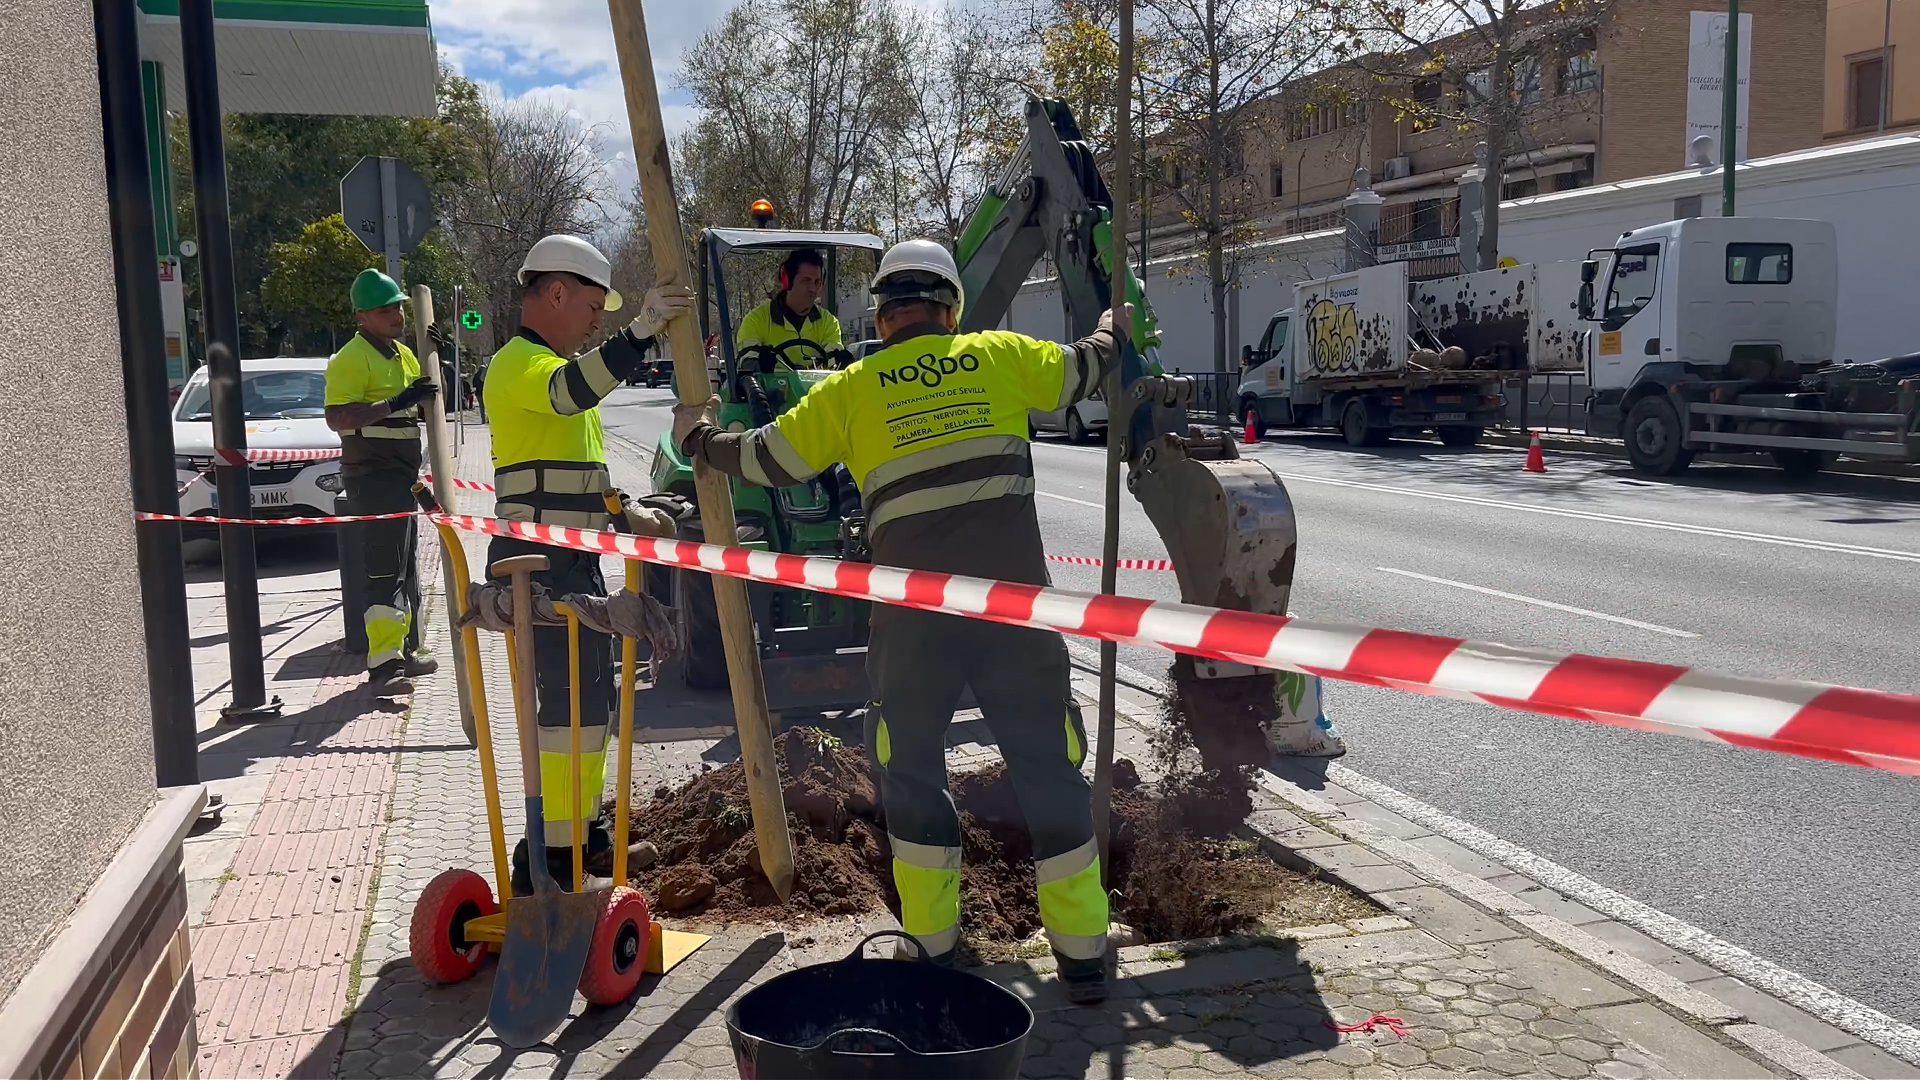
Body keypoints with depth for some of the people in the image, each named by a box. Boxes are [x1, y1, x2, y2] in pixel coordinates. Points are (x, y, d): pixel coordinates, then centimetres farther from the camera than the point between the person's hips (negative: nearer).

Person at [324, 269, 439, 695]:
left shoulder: (404, 354, 15)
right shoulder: (351, 359, -12)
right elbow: (336, 418, -24)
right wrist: (394, 405, -30)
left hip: (403, 473, 10)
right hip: (372, 475, -10)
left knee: (407, 567, 15)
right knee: (385, 571, -14)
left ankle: (405, 651, 25)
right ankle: (382, 665, -15)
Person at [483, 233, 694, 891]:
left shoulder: (556, 363, 22)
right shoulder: (520, 362, -12)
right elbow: (571, 392, -38)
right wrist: (639, 331, -49)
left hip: (571, 561, 11)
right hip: (540, 563, -11)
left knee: (591, 691, 16)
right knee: (570, 698, -12)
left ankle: (580, 826, 27)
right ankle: (549, 852, -8)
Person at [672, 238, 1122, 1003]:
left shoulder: (852, 389, 7)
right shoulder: (1001, 356, 10)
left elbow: (766, 460, 11)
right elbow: (1085, 368, 27)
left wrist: (699, 437, 32)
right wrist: (1111, 330, 51)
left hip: (914, 610, -1)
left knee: (909, 768, 15)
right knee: (1046, 763, 9)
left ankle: (932, 944, 18)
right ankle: (1082, 952, 13)